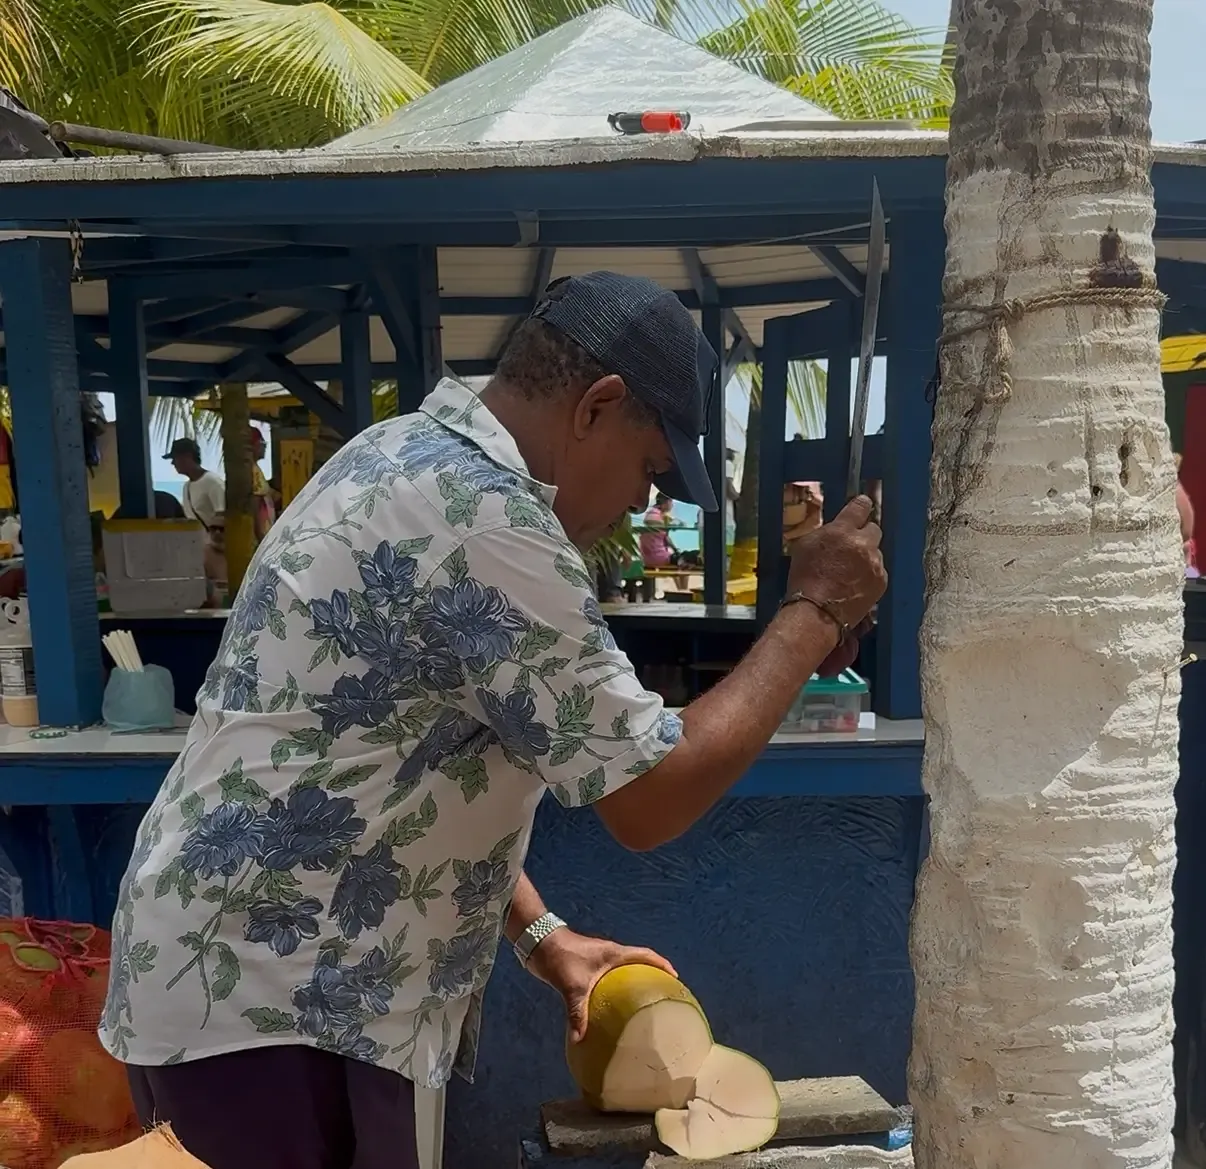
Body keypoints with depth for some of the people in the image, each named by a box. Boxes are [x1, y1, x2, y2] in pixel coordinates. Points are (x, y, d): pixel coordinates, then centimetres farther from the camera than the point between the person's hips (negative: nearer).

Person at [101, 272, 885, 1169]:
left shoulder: (413, 459, 8)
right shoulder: (479, 514, -24)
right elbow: (654, 797, -20)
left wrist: (539, 933, 14)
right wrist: (815, 613, -9)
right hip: (265, 1006, -9)